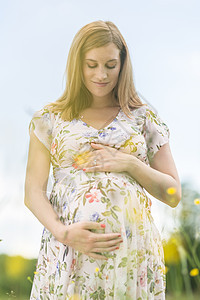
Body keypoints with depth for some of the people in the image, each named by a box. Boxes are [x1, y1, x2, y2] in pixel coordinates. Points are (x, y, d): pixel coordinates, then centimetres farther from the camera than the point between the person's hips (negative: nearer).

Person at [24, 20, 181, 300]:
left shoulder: (143, 117, 9)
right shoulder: (50, 118, 8)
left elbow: (173, 194, 8)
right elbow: (33, 191, 4)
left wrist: (130, 164, -7)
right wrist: (62, 232, -14)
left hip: (132, 250, 1)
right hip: (68, 250, 0)